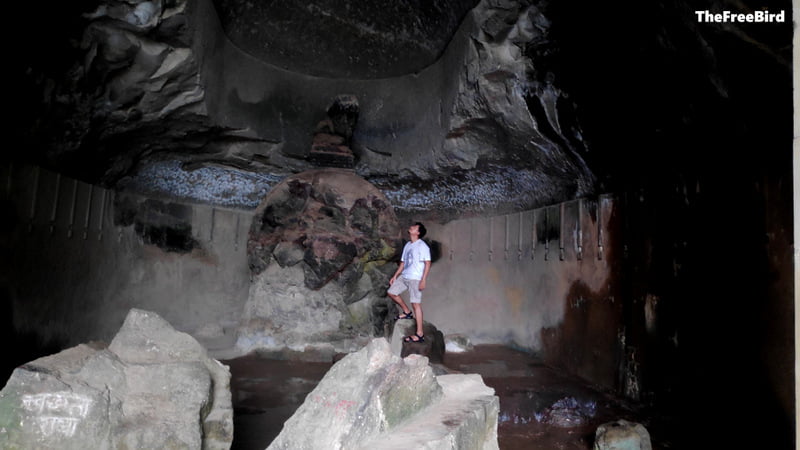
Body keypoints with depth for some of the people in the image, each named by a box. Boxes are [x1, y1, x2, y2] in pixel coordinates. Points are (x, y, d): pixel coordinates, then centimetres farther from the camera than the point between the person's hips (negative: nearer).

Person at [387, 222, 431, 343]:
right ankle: (407, 312, 25)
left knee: (416, 303, -9)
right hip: (404, 276, 8)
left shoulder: (422, 246, -8)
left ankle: (420, 334, -6)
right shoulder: (407, 245, 16)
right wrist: (395, 276, 17)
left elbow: (427, 263, -13)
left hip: (416, 278, -8)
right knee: (391, 292, 9)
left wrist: (423, 280, -20)